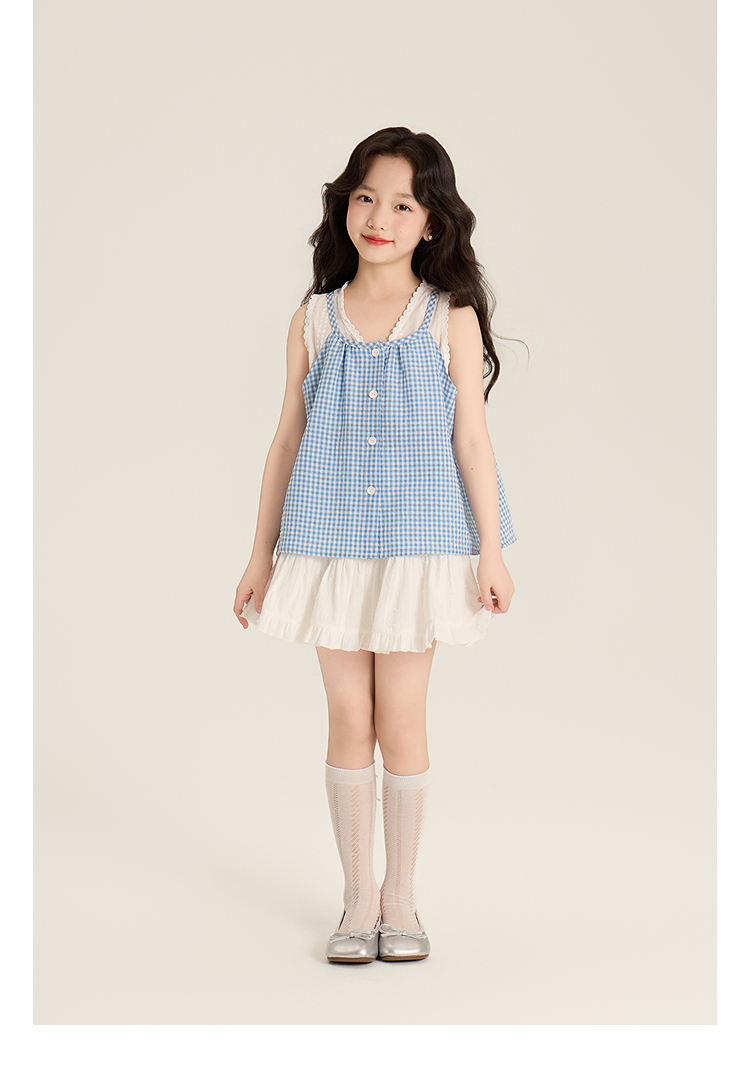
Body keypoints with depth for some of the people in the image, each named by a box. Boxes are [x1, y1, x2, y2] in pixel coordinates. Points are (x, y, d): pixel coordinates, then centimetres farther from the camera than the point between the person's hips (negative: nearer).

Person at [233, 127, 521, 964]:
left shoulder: (451, 319, -1)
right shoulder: (314, 320, 4)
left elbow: (471, 438, -2)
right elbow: (287, 440, 7)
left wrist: (492, 550, -5)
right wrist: (262, 552, 7)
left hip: (420, 544, -2)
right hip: (330, 544, 2)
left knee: (400, 721, 2)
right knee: (348, 721, 7)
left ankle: (401, 896, 19)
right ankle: (358, 898, 20)